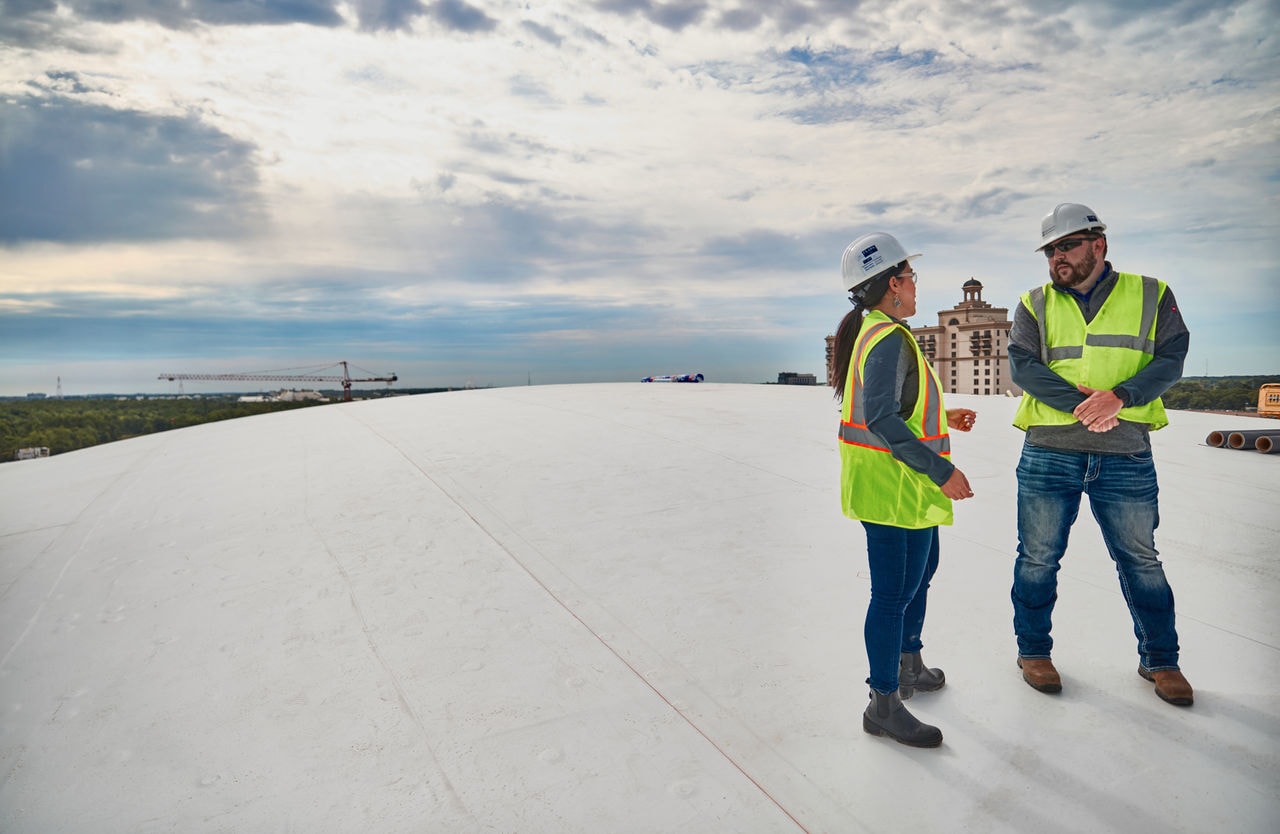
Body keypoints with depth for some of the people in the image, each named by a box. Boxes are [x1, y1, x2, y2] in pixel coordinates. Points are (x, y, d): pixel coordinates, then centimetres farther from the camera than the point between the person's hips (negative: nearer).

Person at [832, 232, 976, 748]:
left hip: (905, 486, 11)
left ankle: (909, 667, 42)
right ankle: (883, 705, 13)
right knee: (894, 593, -1)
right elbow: (881, 419, -28)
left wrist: (943, 418, 23)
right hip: (894, 486, -11)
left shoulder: (868, 331, 13)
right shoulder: (889, 338, -19)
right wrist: (940, 470, -24)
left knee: (921, 570, 25)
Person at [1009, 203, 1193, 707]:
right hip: (1048, 454, 0)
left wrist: (1119, 396, -22)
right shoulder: (1035, 304, 7)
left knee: (1141, 561, 12)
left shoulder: (1151, 295, 6)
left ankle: (1159, 660, 31)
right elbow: (1021, 365, -7)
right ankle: (1033, 651, 26)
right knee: (1038, 558, 8)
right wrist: (1080, 400, -19)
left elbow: (1169, 360, -4)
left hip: (1126, 458, 0)